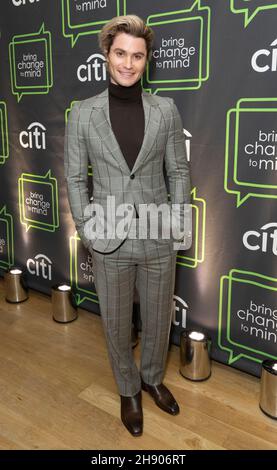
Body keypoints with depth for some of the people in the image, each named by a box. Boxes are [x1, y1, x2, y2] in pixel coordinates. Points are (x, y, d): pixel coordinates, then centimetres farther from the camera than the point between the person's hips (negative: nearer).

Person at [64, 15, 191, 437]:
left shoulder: (166, 109, 0)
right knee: (116, 324, 14)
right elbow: (75, 177, 1)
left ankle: (153, 378, 46)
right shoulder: (82, 113, -2)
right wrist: (87, 228, -4)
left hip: (159, 239, 1)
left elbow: (179, 170, 4)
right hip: (109, 240, 0)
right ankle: (128, 390, 41)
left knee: (158, 319, 17)